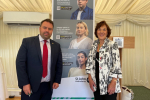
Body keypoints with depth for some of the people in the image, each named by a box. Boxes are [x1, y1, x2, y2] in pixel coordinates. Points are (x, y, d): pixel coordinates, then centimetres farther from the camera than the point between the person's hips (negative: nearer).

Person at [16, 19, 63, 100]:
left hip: (48, 86, 3)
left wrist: (57, 81, 4)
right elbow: (20, 63, -7)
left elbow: (59, 65, 11)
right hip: (31, 86, -2)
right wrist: (25, 83, -12)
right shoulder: (27, 41, -3)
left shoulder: (56, 46, 6)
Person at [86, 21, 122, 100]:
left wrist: (113, 82, -18)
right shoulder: (94, 45, 7)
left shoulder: (112, 45, -9)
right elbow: (89, 62, 7)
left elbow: (116, 64, -14)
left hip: (109, 84, -4)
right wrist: (90, 78, 0)